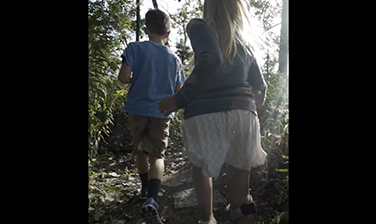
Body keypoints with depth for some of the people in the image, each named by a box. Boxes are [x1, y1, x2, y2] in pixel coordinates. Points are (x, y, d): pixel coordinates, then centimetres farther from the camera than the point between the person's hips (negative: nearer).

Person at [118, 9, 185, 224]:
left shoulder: (136, 48, -3)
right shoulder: (175, 59, 5)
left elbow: (123, 77, -12)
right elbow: (178, 93, 6)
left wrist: (136, 80, 9)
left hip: (138, 108, 0)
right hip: (162, 112, 0)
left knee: (141, 150, 20)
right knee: (158, 155, 1)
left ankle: (146, 188, 38)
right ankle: (151, 200, -21)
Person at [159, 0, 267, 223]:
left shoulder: (199, 26, 5)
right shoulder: (245, 44, 22)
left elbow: (210, 60, -16)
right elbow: (260, 88, 22)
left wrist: (181, 98, -11)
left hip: (206, 115, -3)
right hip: (242, 115, 3)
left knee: (201, 167, 28)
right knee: (240, 197, 5)